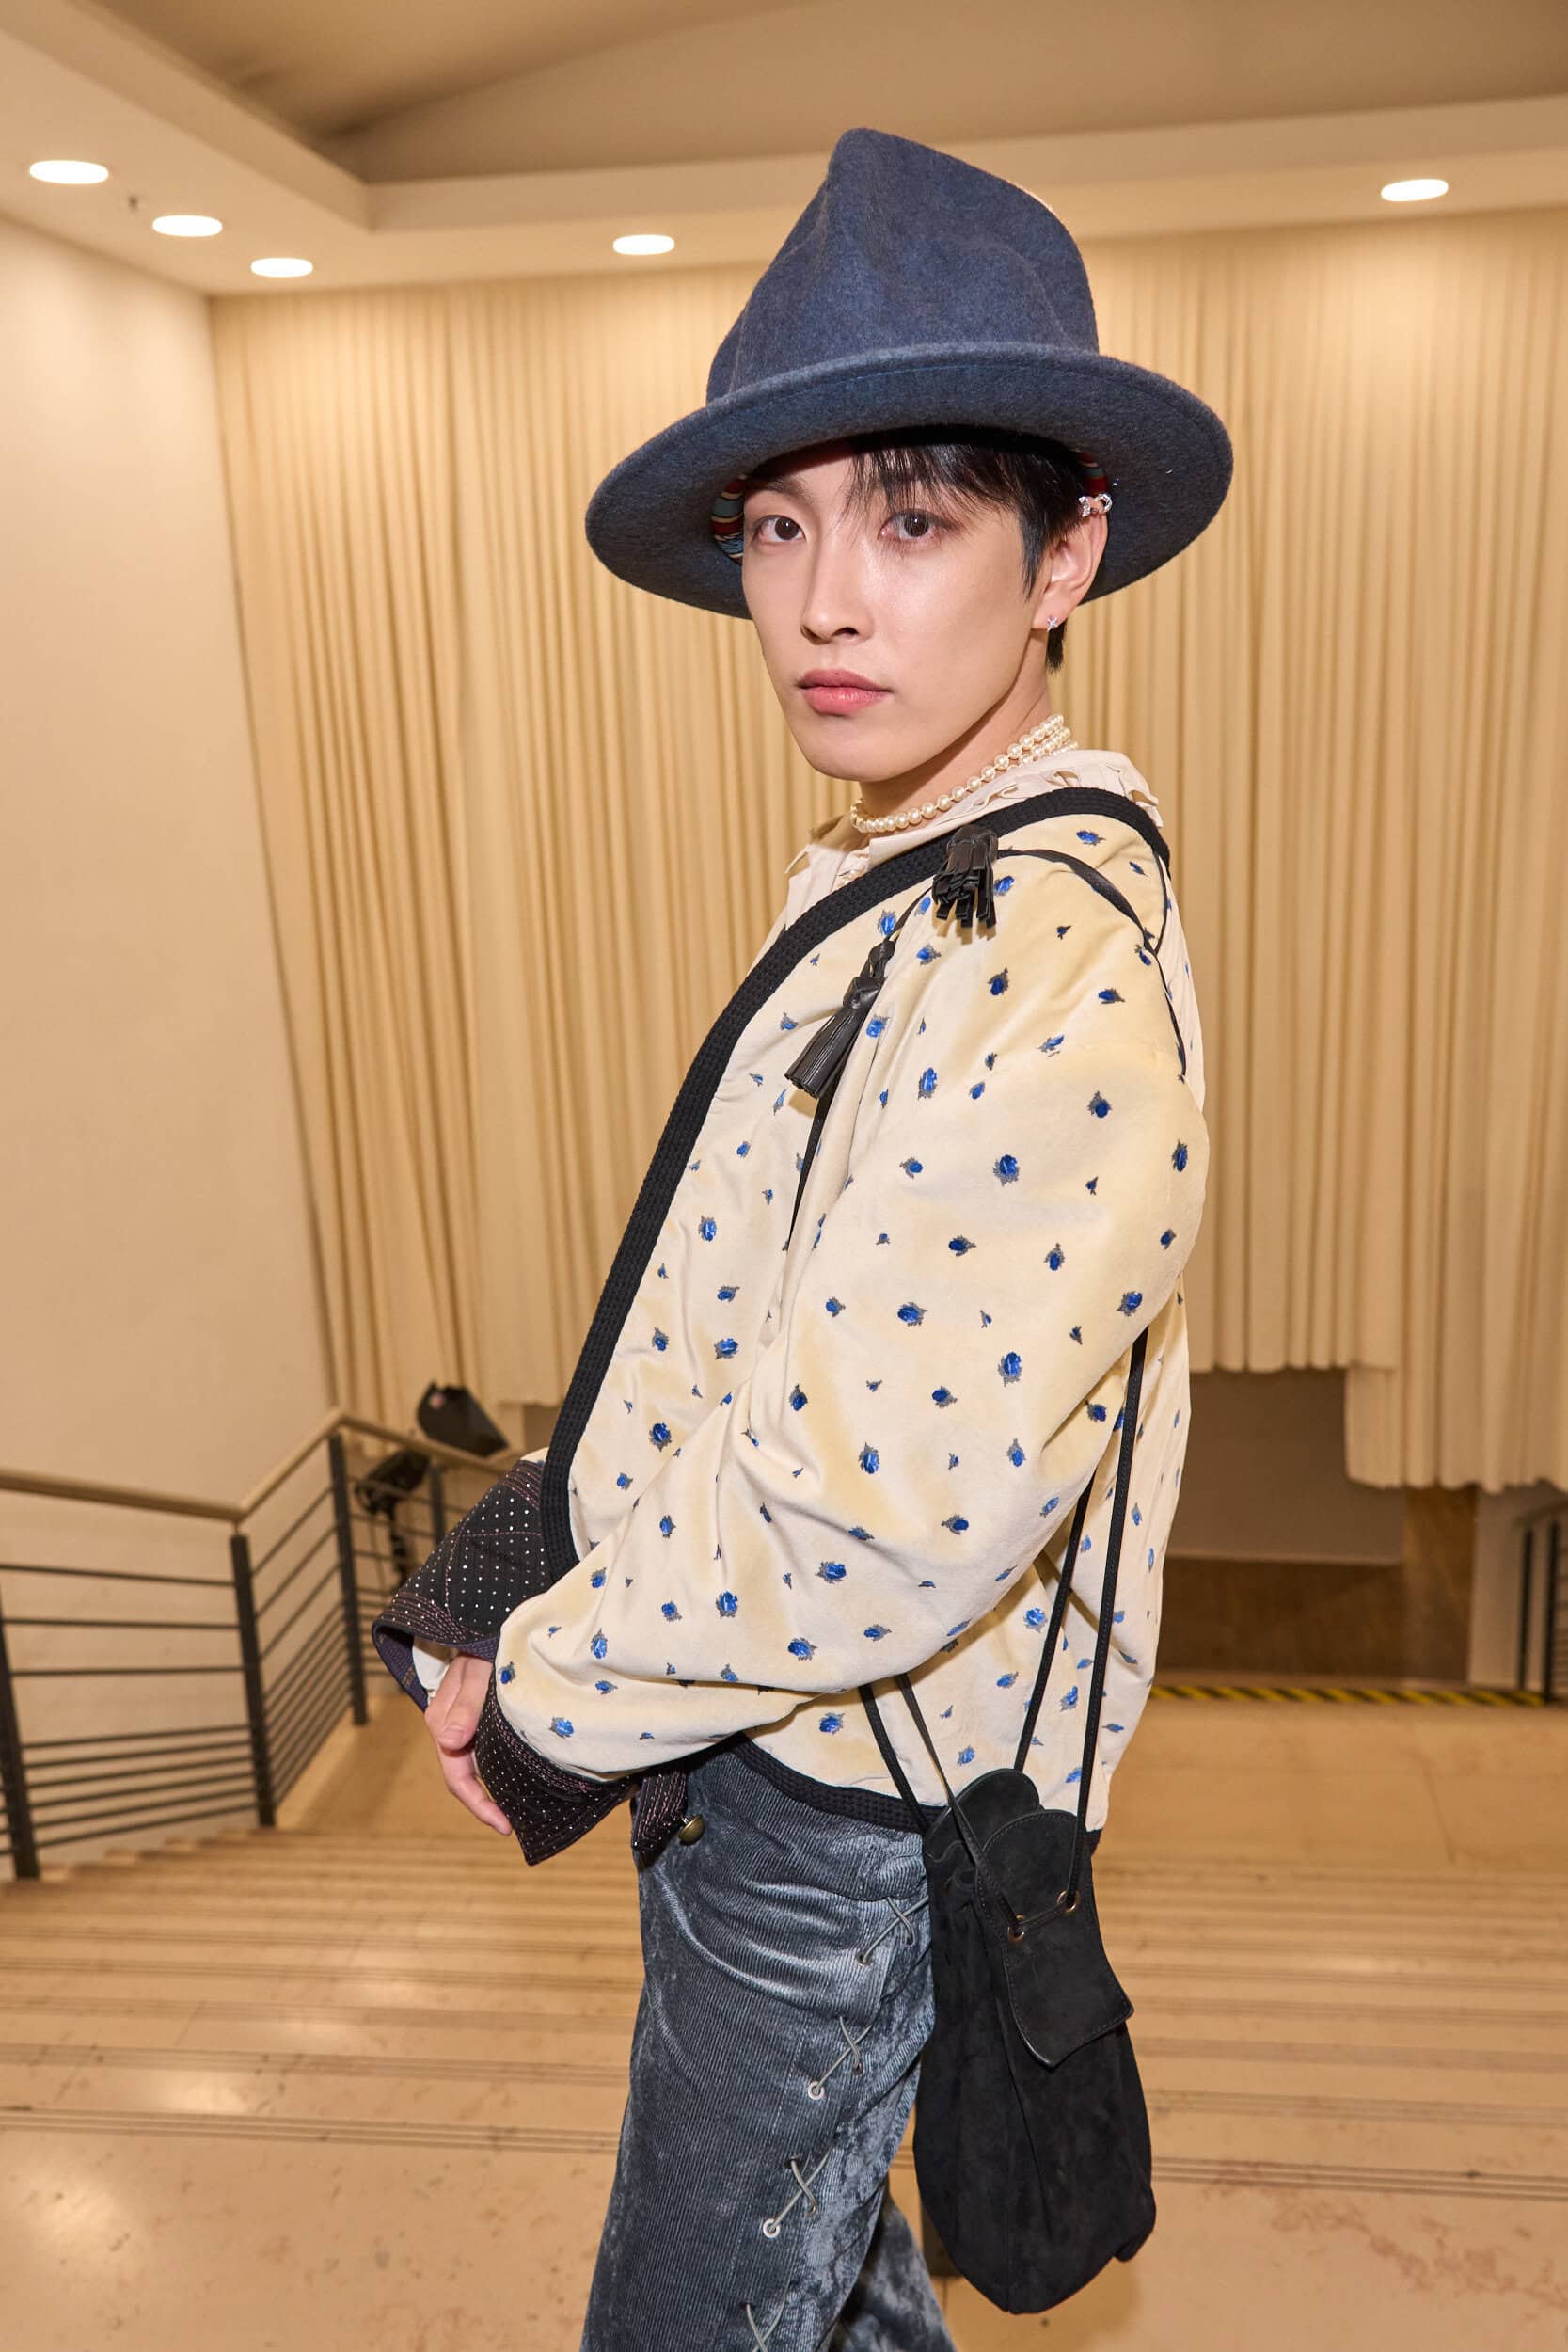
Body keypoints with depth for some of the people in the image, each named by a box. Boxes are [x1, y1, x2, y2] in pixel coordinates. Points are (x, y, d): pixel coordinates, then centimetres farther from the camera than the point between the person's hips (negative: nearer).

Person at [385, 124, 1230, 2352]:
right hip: (756, 1751, 9)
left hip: (838, 1826, -9)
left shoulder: (1050, 974, -28)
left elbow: (863, 1538, -31)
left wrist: (541, 1691, -16)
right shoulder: (895, 897, 5)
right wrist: (556, 1524, 0)